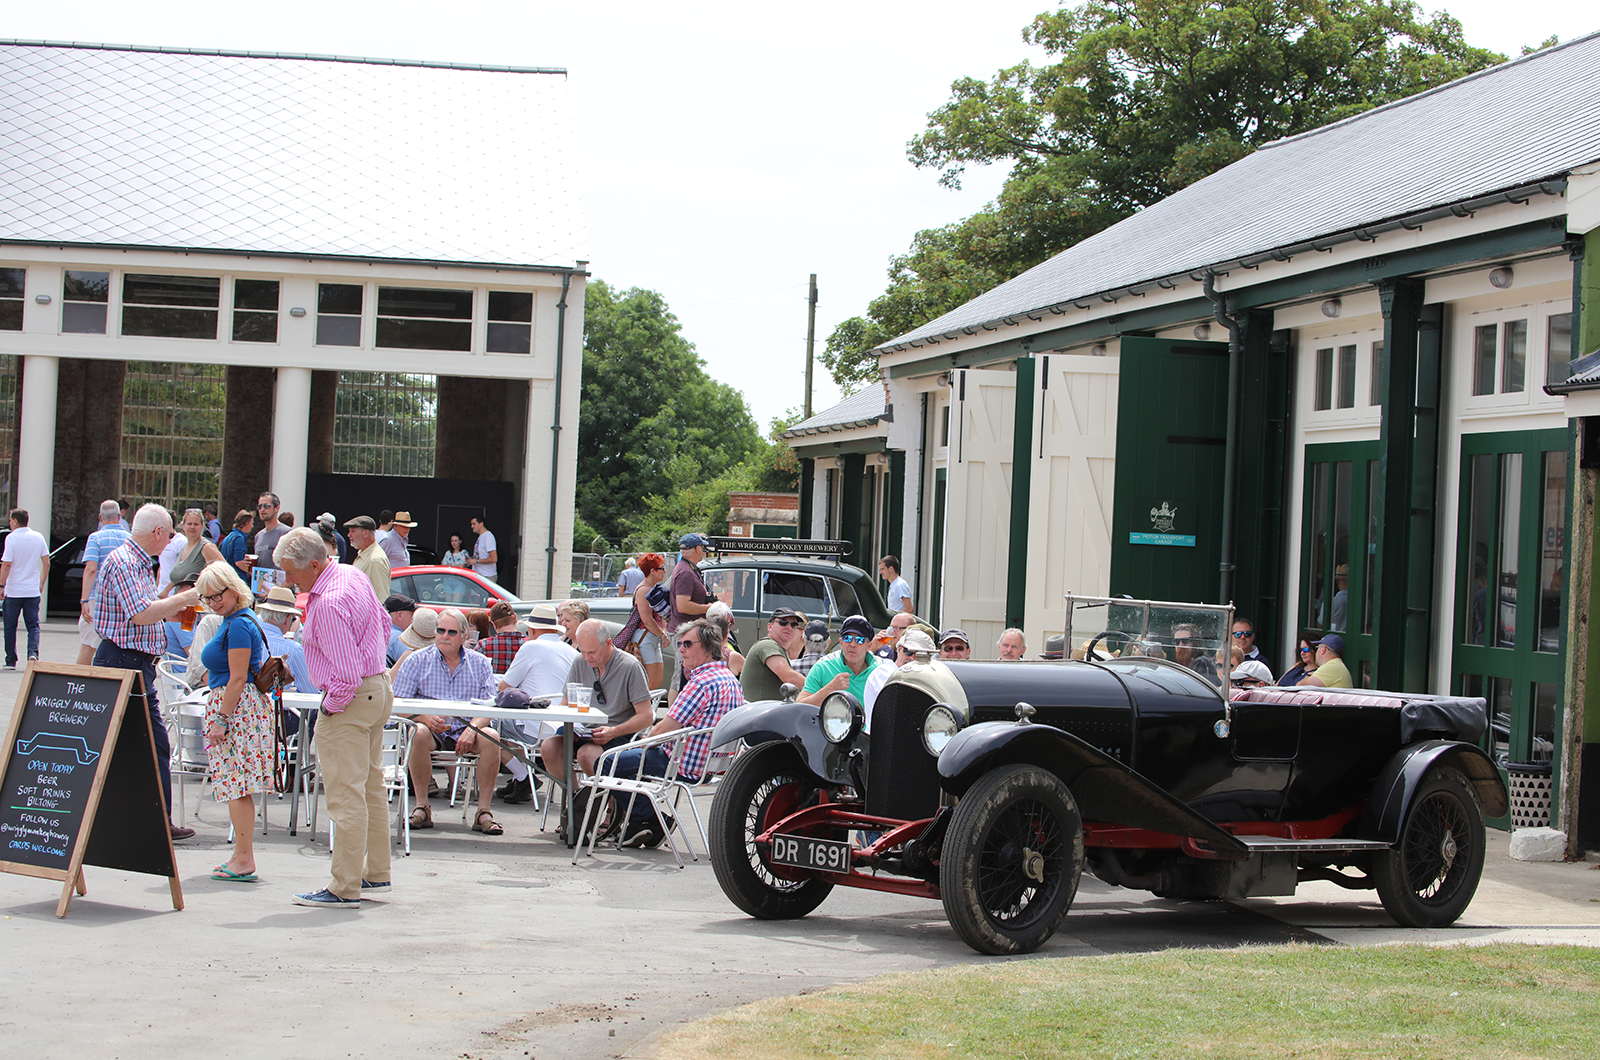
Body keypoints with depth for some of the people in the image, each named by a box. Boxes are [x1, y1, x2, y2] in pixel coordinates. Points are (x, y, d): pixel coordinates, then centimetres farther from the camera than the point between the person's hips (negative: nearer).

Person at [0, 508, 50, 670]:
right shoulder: (38, 537, 4)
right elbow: (46, 563, 6)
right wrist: (41, 583, 17)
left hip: (13, 591, -3)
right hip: (32, 591, 3)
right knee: (33, 625, 7)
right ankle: (33, 652, -15)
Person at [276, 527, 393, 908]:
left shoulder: (329, 604, -26)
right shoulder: (353, 575, 6)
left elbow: (347, 675, -28)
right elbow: (384, 622, 22)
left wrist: (330, 708, -13)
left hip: (350, 701, -11)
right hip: (378, 688, 11)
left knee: (346, 796, -7)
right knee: (371, 787, 18)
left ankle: (345, 888, -4)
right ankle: (376, 873, 27)